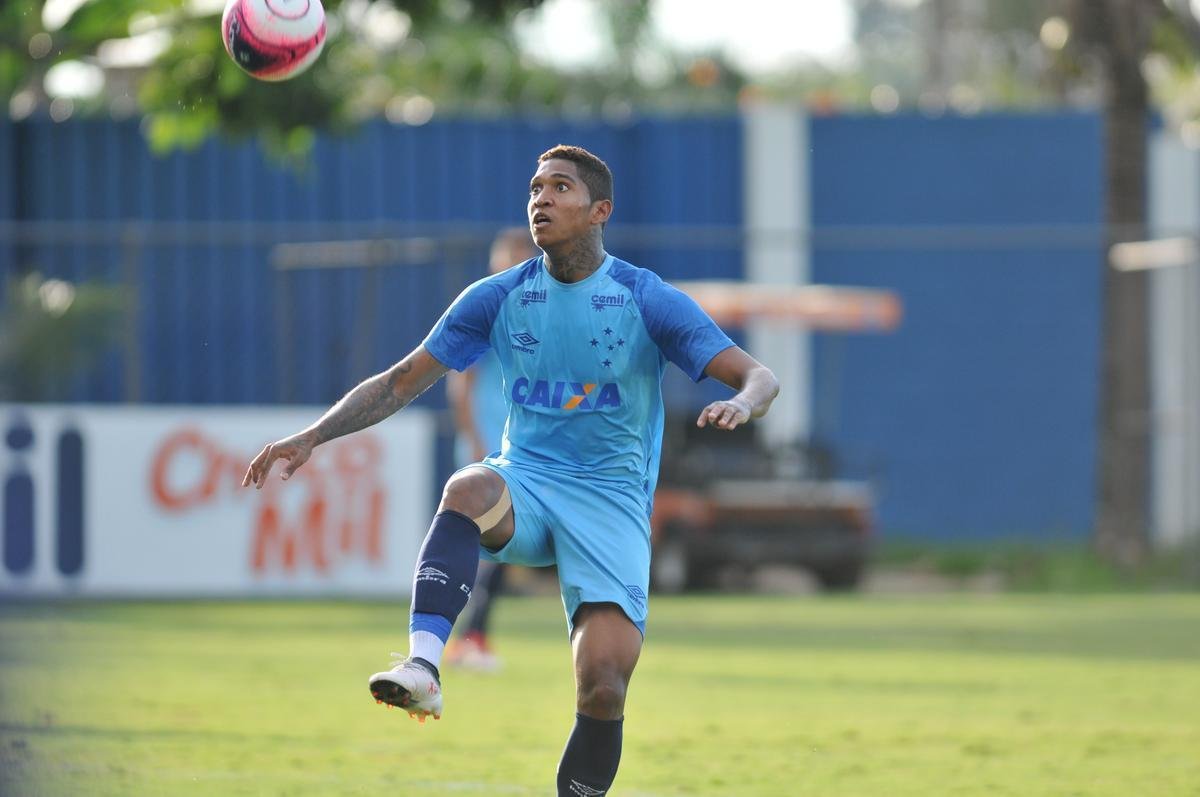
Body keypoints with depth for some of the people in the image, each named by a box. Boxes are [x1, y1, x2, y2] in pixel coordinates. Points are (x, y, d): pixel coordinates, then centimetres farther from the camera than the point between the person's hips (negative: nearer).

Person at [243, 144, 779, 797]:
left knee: (604, 687, -18)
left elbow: (759, 376, -5)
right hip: (523, 480, 2)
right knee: (469, 489, -36)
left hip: (609, 501, -1)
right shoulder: (499, 297, 6)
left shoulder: (649, 301, -2)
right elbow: (403, 381, 11)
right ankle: (422, 667, -51)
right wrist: (312, 436, 1)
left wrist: (740, 404, -29)